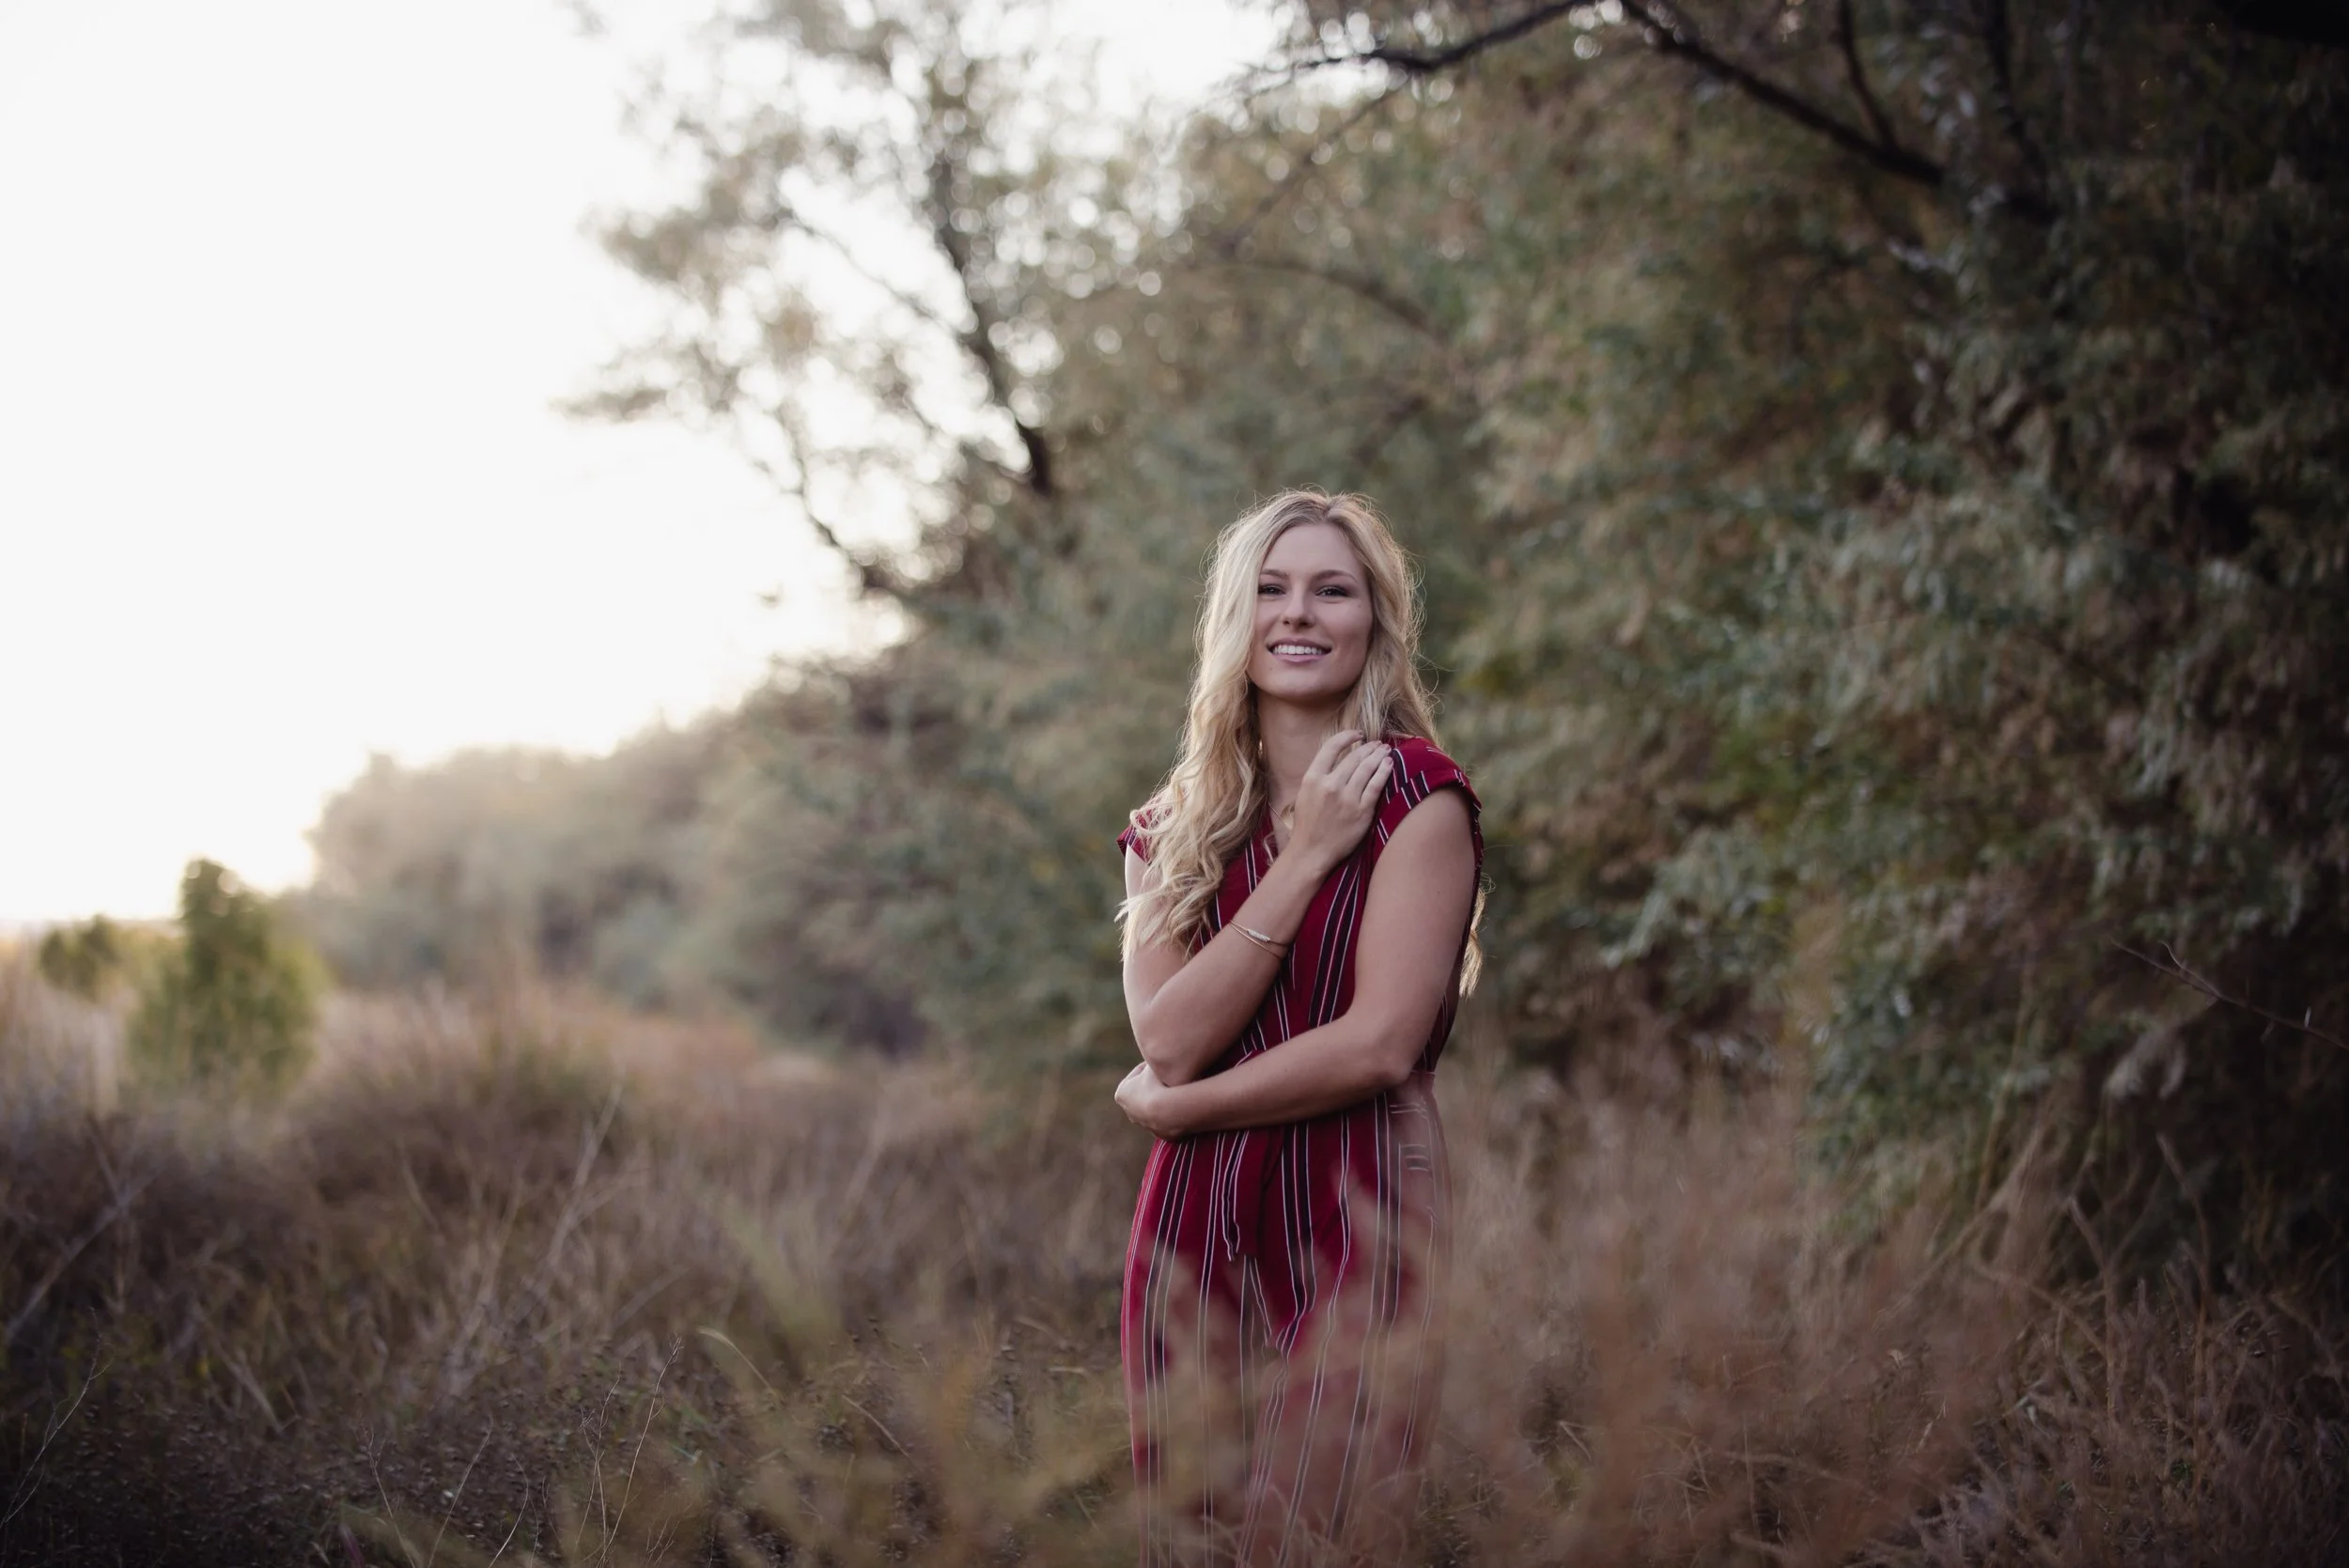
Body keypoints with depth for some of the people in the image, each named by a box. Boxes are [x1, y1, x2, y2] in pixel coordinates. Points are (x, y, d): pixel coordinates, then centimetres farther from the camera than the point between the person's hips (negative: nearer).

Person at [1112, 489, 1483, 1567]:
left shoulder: (1415, 800, -3)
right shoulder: (1174, 827, 10)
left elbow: (1380, 1044, -13)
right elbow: (1169, 1038, -5)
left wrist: (1169, 1105, -4)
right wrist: (1302, 861, -10)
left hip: (1357, 1226, -4)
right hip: (1192, 1226, 5)